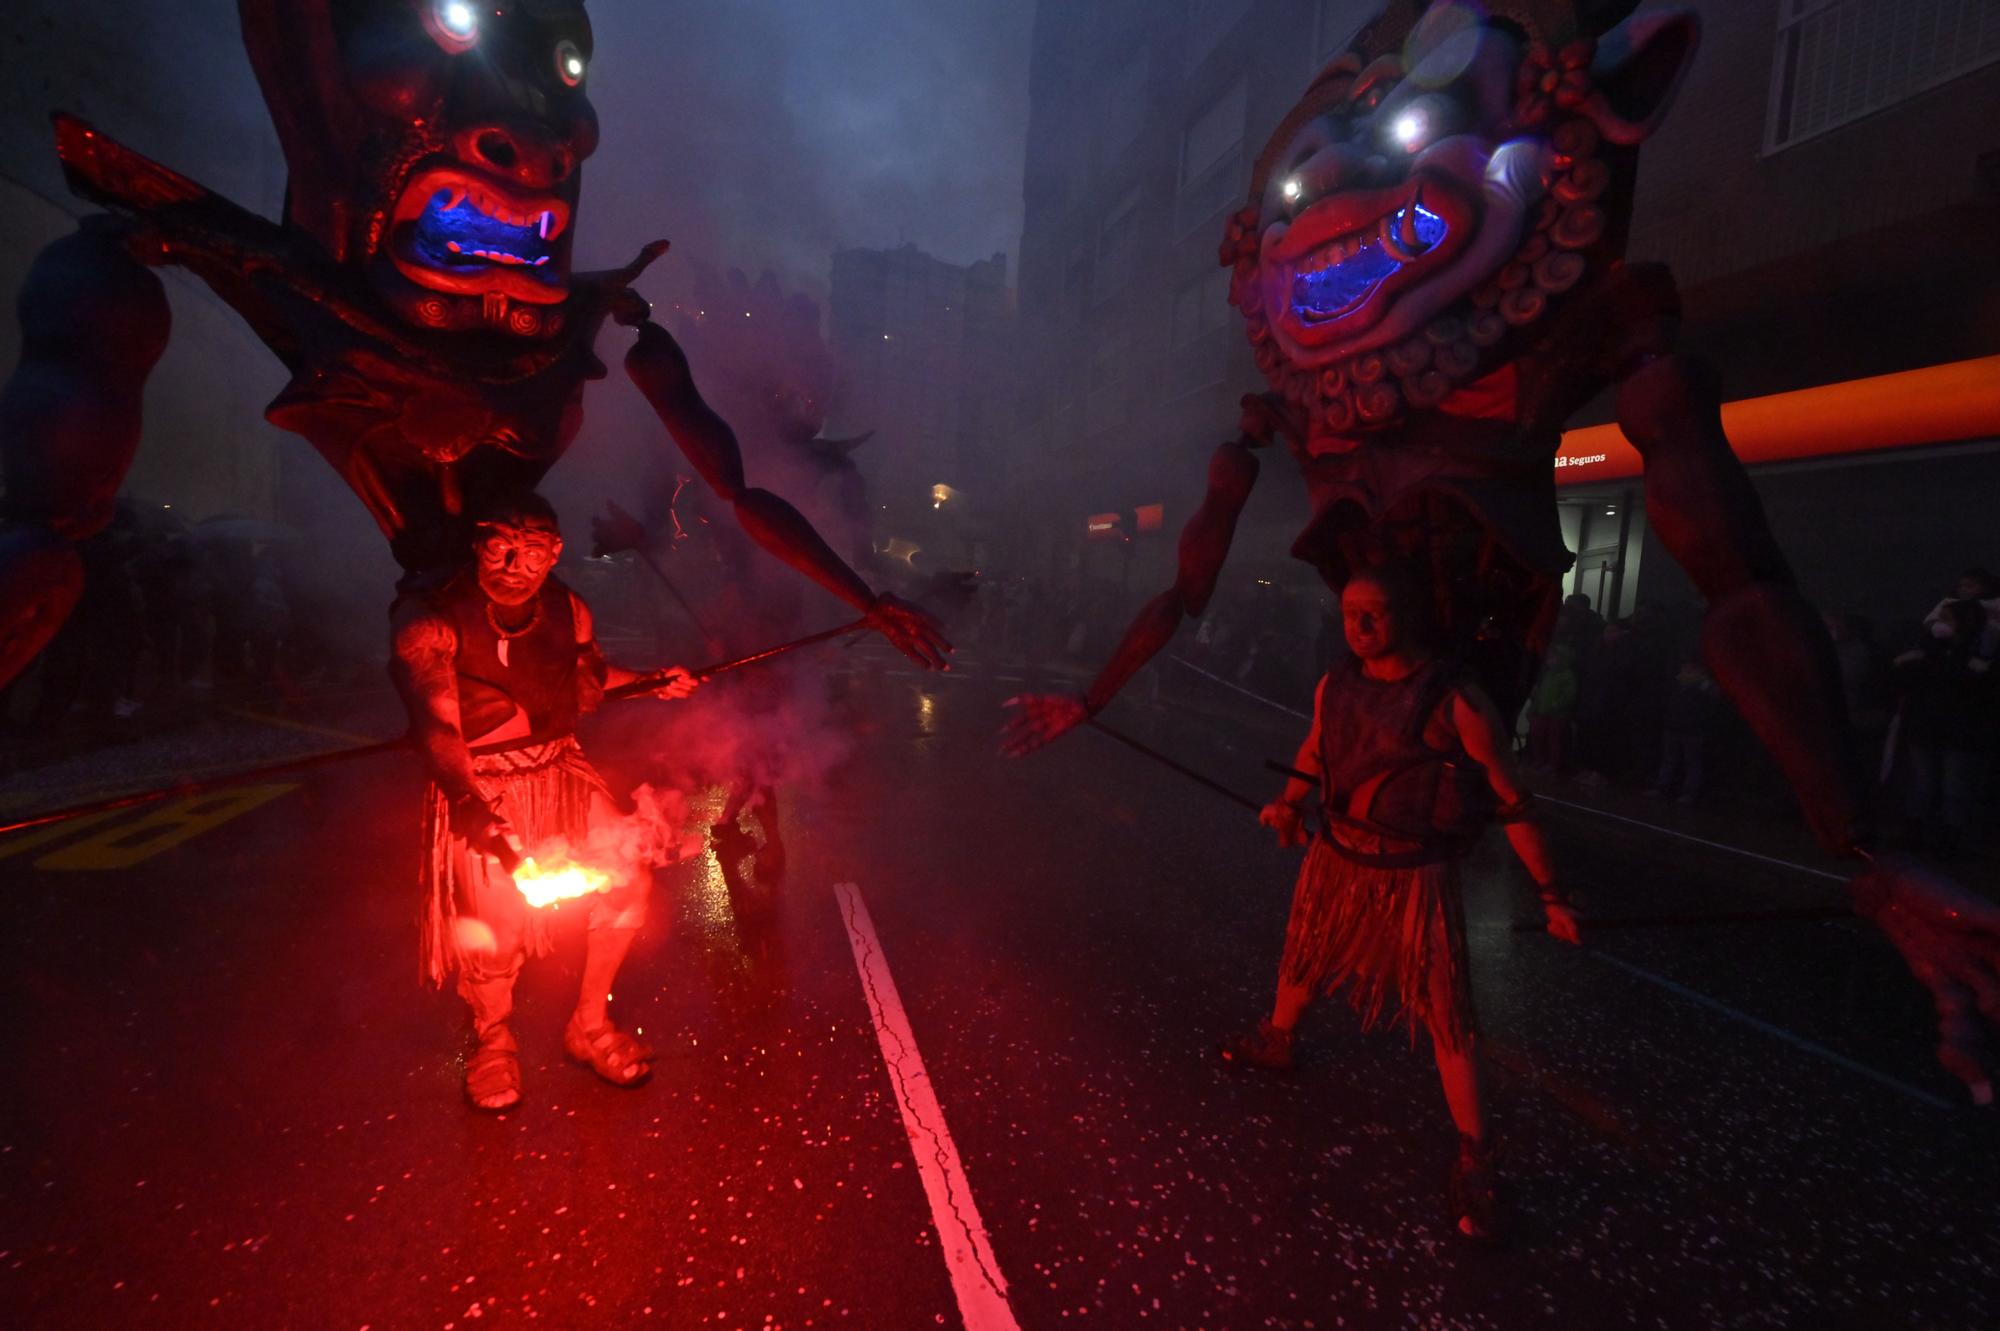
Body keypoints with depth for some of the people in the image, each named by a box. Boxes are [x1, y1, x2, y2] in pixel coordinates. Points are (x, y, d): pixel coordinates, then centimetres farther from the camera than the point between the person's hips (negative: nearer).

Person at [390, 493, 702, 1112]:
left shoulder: (567, 610, 2)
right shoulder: (433, 622, -13)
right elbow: (437, 725, -25)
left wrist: (654, 682, 9)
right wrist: (471, 804, -41)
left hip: (560, 771, 4)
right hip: (476, 787, -3)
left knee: (628, 877, -15)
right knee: (491, 911, -25)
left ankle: (590, 1023, 10)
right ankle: (492, 1038, 10)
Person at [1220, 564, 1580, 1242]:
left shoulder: (1456, 702, -20)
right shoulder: (1335, 686, -4)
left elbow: (1512, 802, -13)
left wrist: (1549, 893, -10)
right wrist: (1290, 801, 0)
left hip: (1414, 876, -5)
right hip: (1335, 859, 5)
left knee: (1446, 1016, 2)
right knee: (1303, 960, 24)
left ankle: (1474, 1160, 22)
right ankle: (1274, 1042, 53)